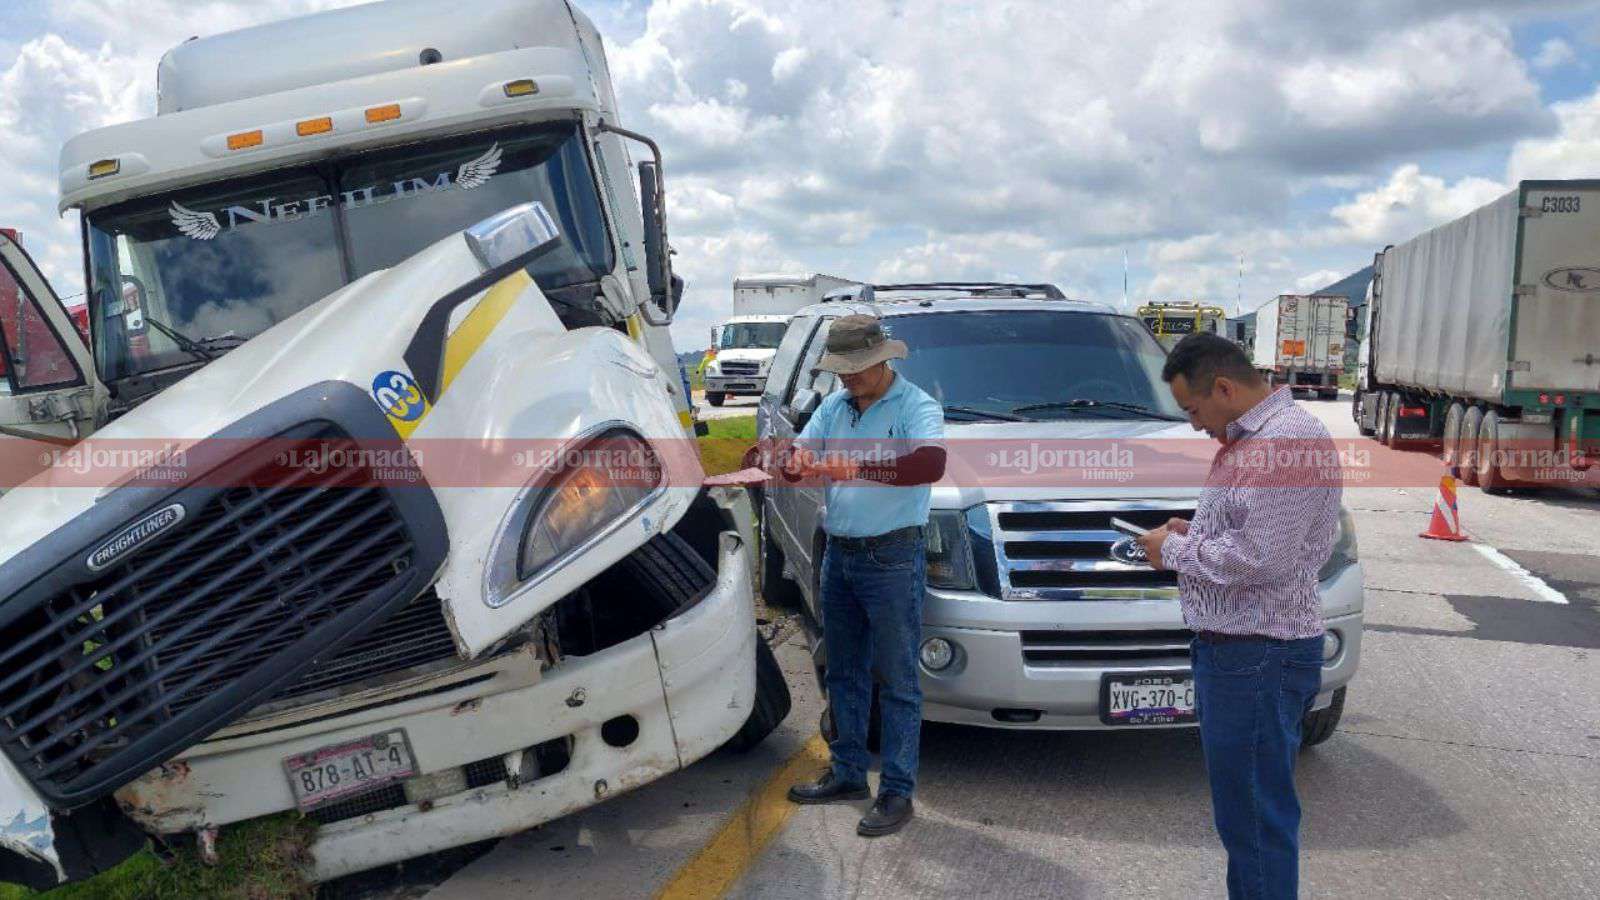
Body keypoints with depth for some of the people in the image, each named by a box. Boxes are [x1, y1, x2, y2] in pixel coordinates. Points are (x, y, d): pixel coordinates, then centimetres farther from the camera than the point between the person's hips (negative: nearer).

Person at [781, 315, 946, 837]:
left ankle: (897, 793, 10)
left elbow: (931, 464, -28)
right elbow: (799, 454, 7)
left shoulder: (916, 407, -10)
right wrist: (793, 462, -18)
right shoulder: (833, 407, 11)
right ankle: (847, 774, 30)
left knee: (896, 680, 1)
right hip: (839, 554, 7)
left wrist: (857, 468, -36)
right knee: (844, 673, 16)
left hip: (892, 558, -7)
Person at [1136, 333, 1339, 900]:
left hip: (1259, 656, -10)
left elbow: (1261, 558, -25)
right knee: (1236, 804, 20)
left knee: (1256, 815, 0)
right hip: (1227, 645, 10)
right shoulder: (1245, 439, 15)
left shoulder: (1291, 440, -18)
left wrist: (1176, 550, -12)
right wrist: (1195, 533, 9)